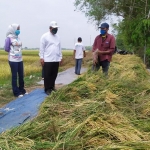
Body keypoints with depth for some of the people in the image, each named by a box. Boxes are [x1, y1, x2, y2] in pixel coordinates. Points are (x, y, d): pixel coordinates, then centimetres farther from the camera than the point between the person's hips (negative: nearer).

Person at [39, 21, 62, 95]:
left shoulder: (58, 37, 14)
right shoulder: (45, 36, -4)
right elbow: (42, 48, -6)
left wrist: (60, 57, 14)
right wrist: (41, 58, -10)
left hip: (56, 60, 6)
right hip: (47, 60, -5)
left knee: (54, 75, 10)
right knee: (47, 75, 0)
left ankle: (52, 87, 22)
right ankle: (47, 89, 9)